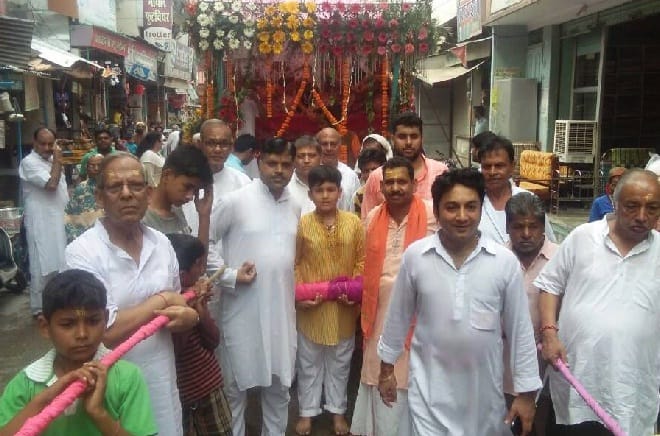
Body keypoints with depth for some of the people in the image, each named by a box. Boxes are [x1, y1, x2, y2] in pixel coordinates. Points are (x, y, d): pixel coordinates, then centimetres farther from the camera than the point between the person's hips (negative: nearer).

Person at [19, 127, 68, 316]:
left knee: (57, 262, 17)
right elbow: (51, 184, -25)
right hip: (41, 221, -9)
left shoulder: (51, 160, 14)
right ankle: (39, 308, 7)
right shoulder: (29, 162, -14)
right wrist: (58, 161, -16)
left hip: (58, 218, 9)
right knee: (43, 265, -4)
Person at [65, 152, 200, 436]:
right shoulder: (82, 252, -16)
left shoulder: (161, 243, 1)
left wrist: (188, 316, -12)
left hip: (162, 381, 5)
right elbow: (106, 331, -22)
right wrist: (161, 301, -12)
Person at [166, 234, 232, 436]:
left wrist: (202, 308, -10)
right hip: (182, 394, -6)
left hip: (210, 387, 7)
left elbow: (213, 341, 4)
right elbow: (171, 350, -25)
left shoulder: (194, 294, 2)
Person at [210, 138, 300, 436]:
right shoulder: (234, 201, -9)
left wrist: (298, 287, 13)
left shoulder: (295, 207, 7)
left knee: (279, 385, 16)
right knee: (236, 386, 11)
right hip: (242, 309, -4)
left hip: (281, 310, 4)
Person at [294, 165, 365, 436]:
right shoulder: (302, 224, -7)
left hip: (343, 307, 1)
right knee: (309, 361, 14)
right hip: (311, 307, -1)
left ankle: (337, 410, 34)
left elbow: (361, 260, 1)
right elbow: (293, 264, -2)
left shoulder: (353, 222, -4)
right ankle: (307, 411, 32)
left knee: (340, 361, 16)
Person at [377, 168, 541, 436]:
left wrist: (526, 391, -1)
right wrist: (387, 367, 10)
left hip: (483, 388, 1)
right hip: (430, 388, -1)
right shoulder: (415, 255, -9)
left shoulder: (505, 261, -10)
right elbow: (398, 316, 3)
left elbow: (520, 329, -3)